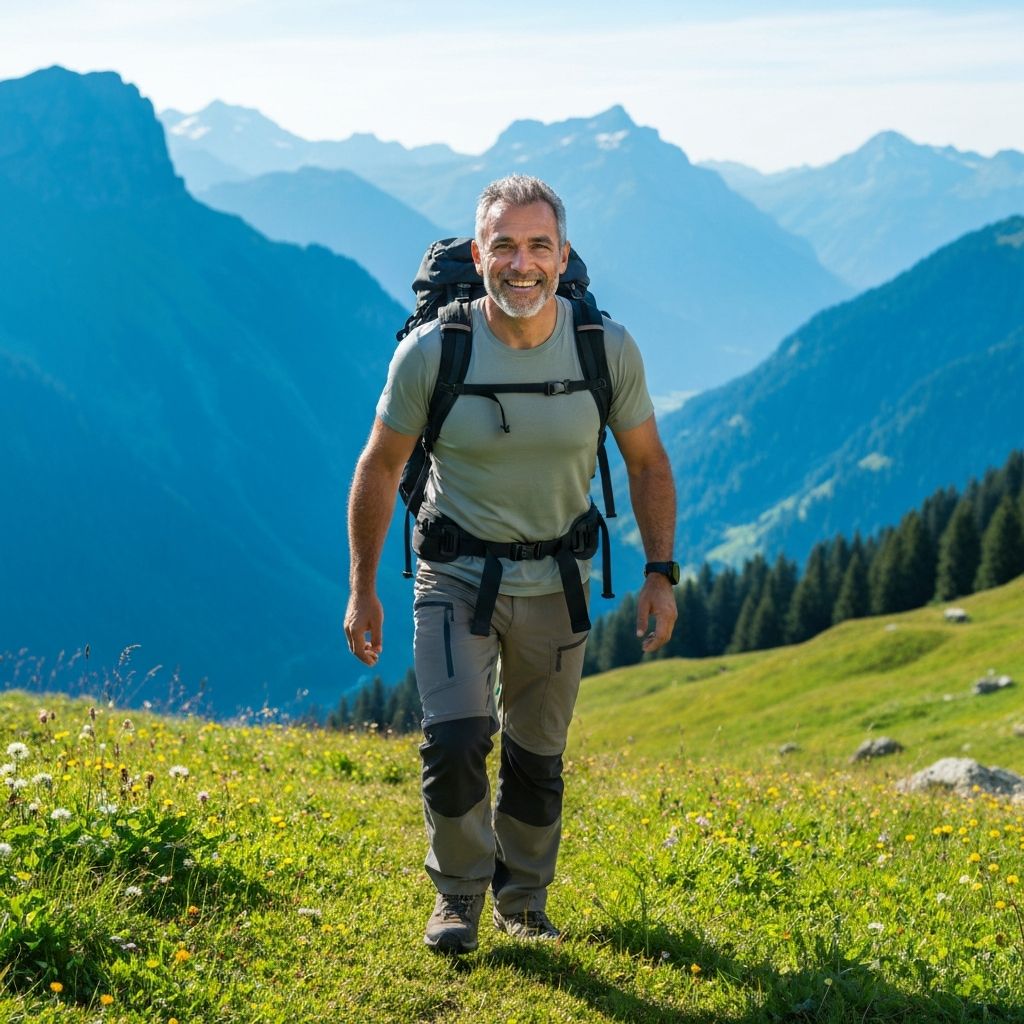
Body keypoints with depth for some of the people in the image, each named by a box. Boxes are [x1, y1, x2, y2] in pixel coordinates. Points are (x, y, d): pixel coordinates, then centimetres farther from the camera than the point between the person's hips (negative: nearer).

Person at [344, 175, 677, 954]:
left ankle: (523, 901, 35)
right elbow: (380, 467, -4)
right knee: (454, 743, -16)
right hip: (457, 574, -2)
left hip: (556, 581, 2)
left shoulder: (609, 349, -13)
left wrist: (661, 572, -3)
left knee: (538, 758, 12)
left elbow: (647, 462, 3)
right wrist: (362, 589, -1)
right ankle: (458, 895, 10)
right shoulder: (432, 352, -18)